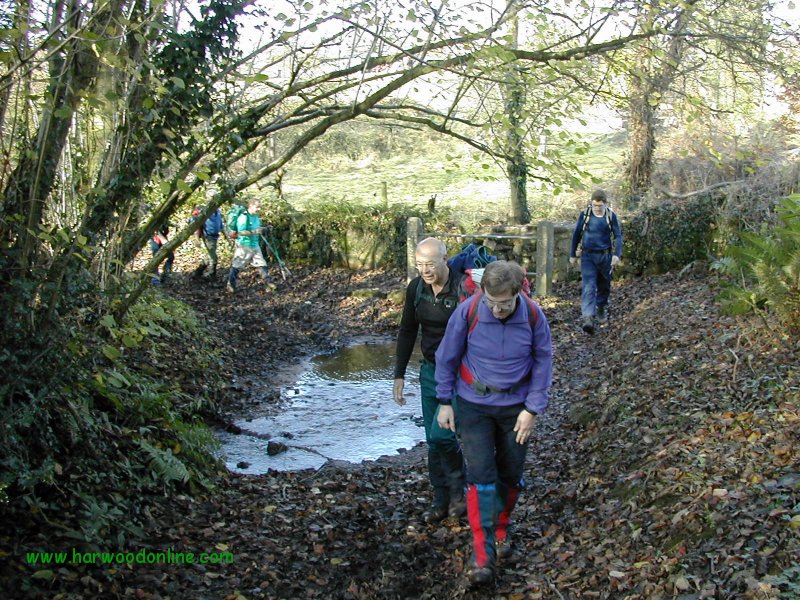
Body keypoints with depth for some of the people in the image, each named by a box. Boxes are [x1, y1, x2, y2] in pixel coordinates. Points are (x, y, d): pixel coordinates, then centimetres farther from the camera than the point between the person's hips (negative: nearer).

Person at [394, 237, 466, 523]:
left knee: (441, 435, -13)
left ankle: (459, 490, 12)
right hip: (430, 371, 6)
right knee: (434, 440, 10)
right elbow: (407, 331, 9)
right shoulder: (415, 288, -1)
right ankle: (442, 500, 26)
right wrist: (399, 375, 9)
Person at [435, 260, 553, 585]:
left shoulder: (533, 315, -16)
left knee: (511, 473, 12)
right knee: (480, 474, -8)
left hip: (515, 406, 2)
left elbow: (543, 362, -4)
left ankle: (502, 530, 38)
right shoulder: (467, 311, -20)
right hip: (473, 405, -2)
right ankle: (481, 552, 0)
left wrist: (533, 409, -6)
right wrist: (445, 402, -2)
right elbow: (447, 357, -6)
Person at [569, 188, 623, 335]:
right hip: (588, 256, -1)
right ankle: (587, 318, -22)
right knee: (588, 287, -13)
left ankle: (601, 309, 41)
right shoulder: (585, 214, -3)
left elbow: (618, 236, -1)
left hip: (605, 256, 1)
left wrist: (617, 254, -16)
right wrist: (573, 254, 10)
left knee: (604, 285, 16)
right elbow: (576, 234, 7)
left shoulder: (611, 216, -3)